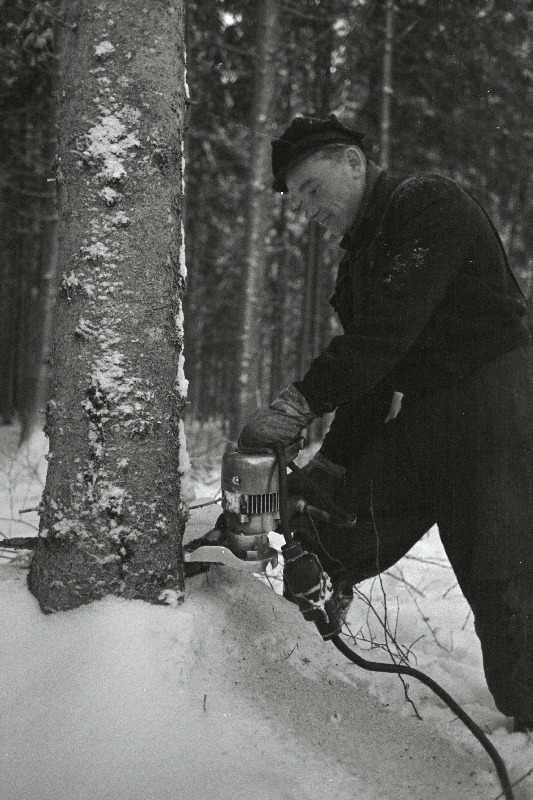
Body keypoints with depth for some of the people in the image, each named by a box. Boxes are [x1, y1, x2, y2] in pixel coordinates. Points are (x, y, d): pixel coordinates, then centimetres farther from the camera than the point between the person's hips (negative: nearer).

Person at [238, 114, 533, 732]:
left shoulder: (430, 204, -10)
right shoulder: (360, 254, 17)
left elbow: (389, 327, -22)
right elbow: (369, 372, 15)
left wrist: (303, 401, -23)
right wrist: (332, 461, 6)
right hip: (418, 419, 9)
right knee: (329, 528, 7)